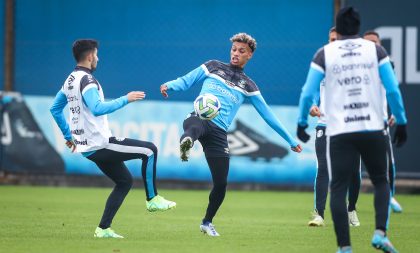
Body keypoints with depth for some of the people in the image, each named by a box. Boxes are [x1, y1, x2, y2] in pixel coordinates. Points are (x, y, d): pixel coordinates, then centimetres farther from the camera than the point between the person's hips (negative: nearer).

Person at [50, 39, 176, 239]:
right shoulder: (86, 80, -16)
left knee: (125, 181, 17)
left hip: (86, 147, 10)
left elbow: (55, 109, 24)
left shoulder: (70, 80, 14)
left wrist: (68, 136, 28)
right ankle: (152, 199, 0)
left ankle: (103, 229, 12)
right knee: (149, 150, -4)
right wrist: (126, 99, -25)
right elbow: (97, 108, -31)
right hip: (99, 145, -10)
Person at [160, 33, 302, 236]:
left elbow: (268, 115, 21)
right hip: (199, 118, -2)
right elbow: (186, 81, 15)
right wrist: (170, 85, -8)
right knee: (195, 126, -42)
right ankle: (186, 142, -79)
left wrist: (291, 140, 21)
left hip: (218, 133, 2)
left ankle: (207, 223, 22)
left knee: (221, 183, -2)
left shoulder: (248, 86, 19)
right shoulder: (213, 67, 18)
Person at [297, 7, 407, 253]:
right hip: (373, 129, 1)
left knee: (339, 189, 4)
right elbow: (393, 90, 2)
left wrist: (302, 122, 17)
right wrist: (401, 122, 11)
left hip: (340, 132, -1)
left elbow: (307, 94, 2)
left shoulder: (324, 54, 4)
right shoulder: (375, 50, 5)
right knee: (381, 182, 15)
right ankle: (380, 232, -5)